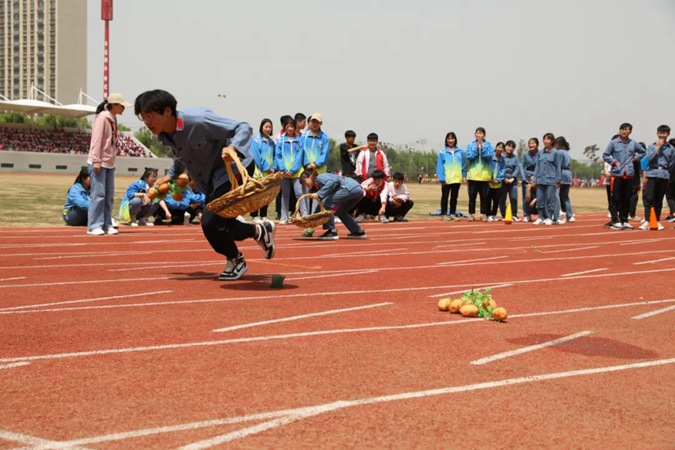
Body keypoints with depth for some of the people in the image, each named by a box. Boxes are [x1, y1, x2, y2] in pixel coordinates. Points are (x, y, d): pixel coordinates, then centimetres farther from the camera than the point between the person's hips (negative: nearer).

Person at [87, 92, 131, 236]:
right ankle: (94, 226, -3)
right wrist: (96, 161, -19)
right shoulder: (102, 117, -11)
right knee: (98, 194, -8)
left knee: (109, 195, 10)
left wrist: (112, 159, 13)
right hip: (99, 163, -9)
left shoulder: (113, 119, 15)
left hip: (109, 163, 9)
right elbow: (96, 140, -15)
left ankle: (106, 225, 15)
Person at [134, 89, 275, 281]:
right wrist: (171, 175, 9)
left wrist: (233, 148, -47)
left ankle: (236, 261, 11)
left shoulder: (197, 120, -31)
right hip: (213, 179, 9)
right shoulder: (164, 136, -5)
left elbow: (243, 127, -30)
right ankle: (261, 231, 36)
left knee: (210, 222, -18)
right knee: (219, 225, 12)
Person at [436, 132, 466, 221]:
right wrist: (441, 178, -14)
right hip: (446, 179, -3)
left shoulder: (460, 151, 3)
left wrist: (464, 175, -1)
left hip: (457, 179, 3)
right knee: (445, 196, 4)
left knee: (454, 197, 11)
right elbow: (439, 166, -8)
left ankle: (453, 214, 19)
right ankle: (444, 214, 8)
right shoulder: (442, 152, -6)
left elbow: (463, 164, 7)